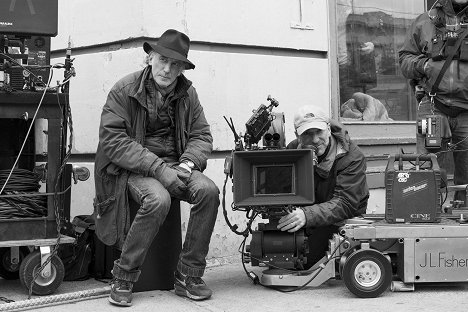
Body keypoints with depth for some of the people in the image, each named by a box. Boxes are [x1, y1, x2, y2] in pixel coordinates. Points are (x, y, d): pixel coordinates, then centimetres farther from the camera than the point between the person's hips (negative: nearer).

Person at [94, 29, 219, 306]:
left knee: (209, 190, -25)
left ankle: (188, 276, -13)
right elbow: (113, 140, -14)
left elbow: (202, 136, 9)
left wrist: (188, 163, -14)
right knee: (158, 199, -35)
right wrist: (158, 168, -23)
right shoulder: (124, 91, -7)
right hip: (134, 168, -4)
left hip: (174, 165, 4)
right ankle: (123, 278, -16)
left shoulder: (187, 93, 8)